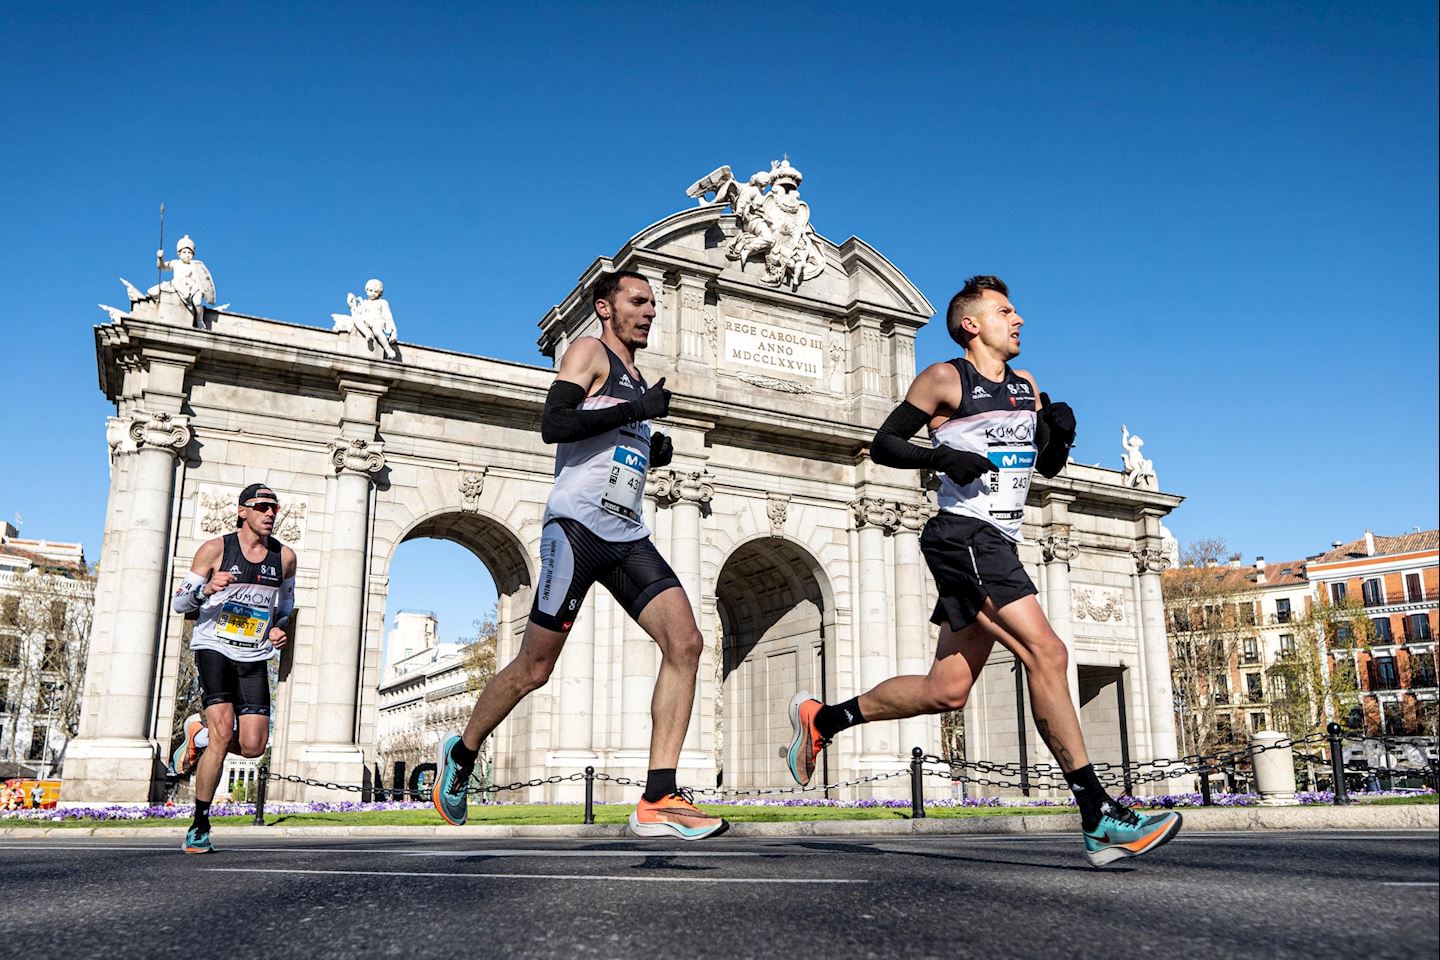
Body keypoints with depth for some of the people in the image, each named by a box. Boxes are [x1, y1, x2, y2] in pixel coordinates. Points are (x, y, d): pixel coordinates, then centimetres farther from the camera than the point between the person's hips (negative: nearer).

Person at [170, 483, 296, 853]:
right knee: (222, 733, -17)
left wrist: (281, 627, 4)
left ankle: (208, 742, 30)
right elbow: (178, 602, 1)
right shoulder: (215, 549, -4)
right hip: (213, 649, -3)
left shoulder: (285, 556, 6)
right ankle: (199, 826, -2)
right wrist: (206, 589, -21)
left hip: (254, 658, 4)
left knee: (252, 746, -7)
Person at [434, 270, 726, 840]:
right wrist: (635, 410, -15)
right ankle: (461, 754, 25)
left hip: (628, 536, 7)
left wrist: (653, 453, 15)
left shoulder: (636, 379, 26)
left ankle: (658, 800, -14)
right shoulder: (590, 352, 2)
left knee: (685, 643, -12)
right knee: (534, 669, -1)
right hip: (578, 525, -7)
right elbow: (552, 425, -14)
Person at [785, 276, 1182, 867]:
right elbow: (883, 445, -1)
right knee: (1045, 652, -20)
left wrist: (1060, 432, 2)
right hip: (962, 535, -8)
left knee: (945, 690, 7)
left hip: (997, 546, 8)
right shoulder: (945, 378, -1)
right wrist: (941, 457, -18)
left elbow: (1049, 466, 24)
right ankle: (1099, 819, -17)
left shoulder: (1026, 386, 19)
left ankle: (822, 718, 23)